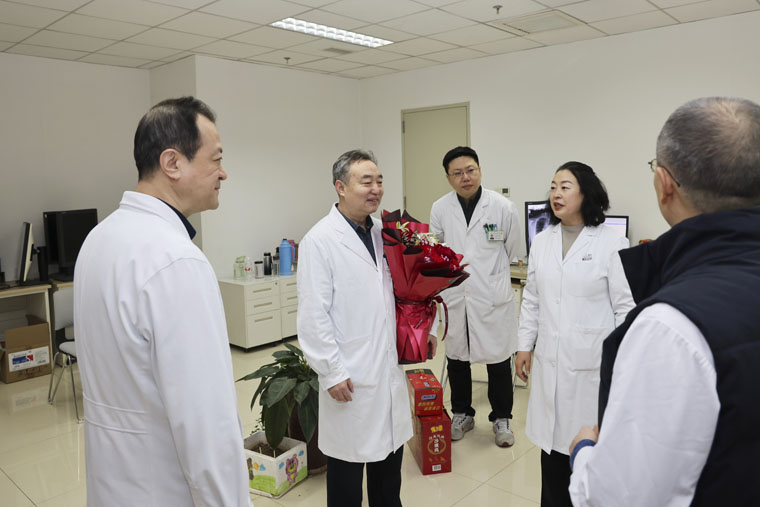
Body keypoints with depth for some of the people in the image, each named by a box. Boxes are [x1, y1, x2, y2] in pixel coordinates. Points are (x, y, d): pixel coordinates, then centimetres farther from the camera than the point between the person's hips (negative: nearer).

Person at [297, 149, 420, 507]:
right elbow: (313, 316, -15)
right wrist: (332, 372, -15)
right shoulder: (320, 240, -13)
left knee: (389, 453, 20)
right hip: (350, 378, -6)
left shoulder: (382, 233, 7)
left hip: (390, 370, 7)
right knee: (348, 467, 10)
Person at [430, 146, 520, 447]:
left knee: (499, 361, 9)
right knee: (456, 359, 16)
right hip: (455, 297, 2)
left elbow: (513, 250, 8)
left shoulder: (503, 207, -8)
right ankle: (462, 414, 36)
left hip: (493, 297, -2)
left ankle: (501, 419, 30)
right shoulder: (440, 209, -4)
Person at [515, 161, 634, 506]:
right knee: (552, 437, 15)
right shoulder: (542, 241, 7)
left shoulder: (611, 243, -8)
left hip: (593, 361, -4)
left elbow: (626, 306, -7)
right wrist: (524, 345, 10)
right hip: (550, 359, 4)